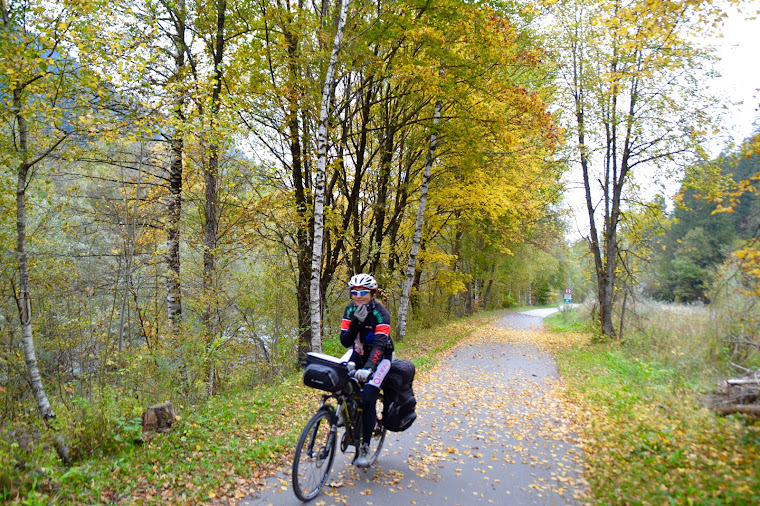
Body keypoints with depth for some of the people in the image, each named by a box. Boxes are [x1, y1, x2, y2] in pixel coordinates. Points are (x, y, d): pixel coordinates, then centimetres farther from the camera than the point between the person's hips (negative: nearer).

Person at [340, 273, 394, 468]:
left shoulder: (381, 313, -23)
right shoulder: (350, 310, -9)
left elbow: (379, 344, -36)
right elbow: (345, 341, -16)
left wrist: (368, 368, -51)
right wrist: (356, 321, -31)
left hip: (379, 358, -5)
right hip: (359, 355, 5)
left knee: (368, 399, -18)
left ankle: (365, 447, -3)